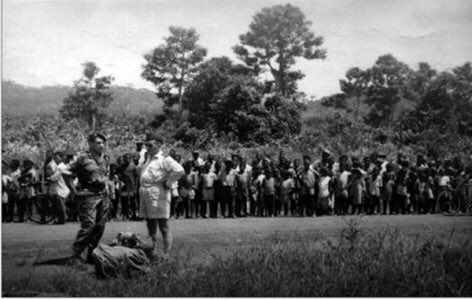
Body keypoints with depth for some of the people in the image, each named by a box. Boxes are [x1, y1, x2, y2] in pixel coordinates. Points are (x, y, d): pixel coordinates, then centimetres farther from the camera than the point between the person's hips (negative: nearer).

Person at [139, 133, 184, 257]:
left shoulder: (164, 159, -8)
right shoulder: (149, 159, 19)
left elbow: (179, 170, -23)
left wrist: (168, 183, -16)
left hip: (158, 197, -9)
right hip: (146, 196, 9)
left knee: (164, 228, -6)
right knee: (151, 229, 12)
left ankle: (166, 255, -4)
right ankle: (152, 254, 18)